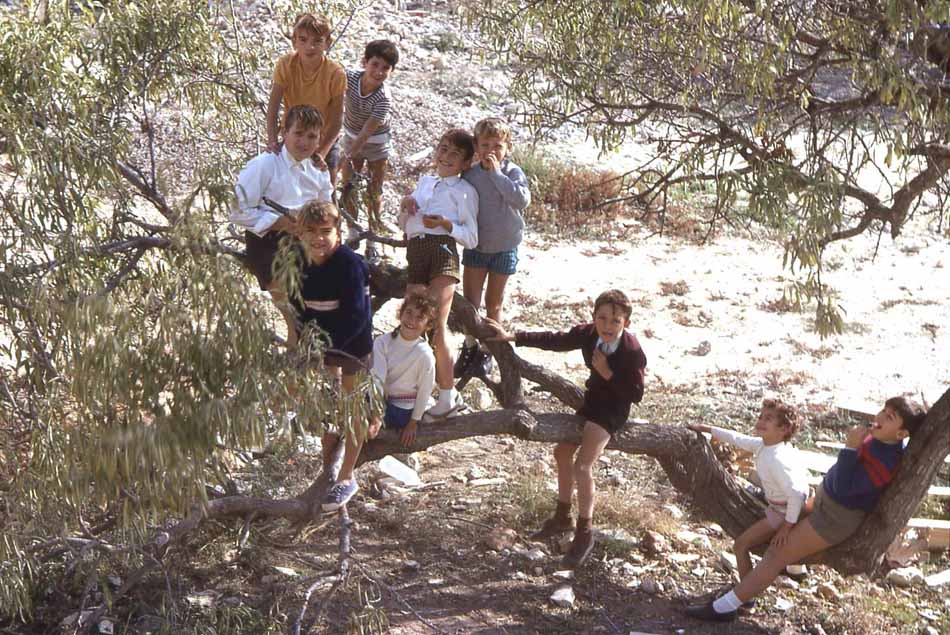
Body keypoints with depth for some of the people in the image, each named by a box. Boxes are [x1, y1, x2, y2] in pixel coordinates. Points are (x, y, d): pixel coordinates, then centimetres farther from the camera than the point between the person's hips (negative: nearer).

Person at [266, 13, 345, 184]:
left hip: (325, 140, -1)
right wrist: (272, 140, -37)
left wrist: (322, 152, -32)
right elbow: (273, 106, -23)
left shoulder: (336, 73, -27)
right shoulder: (285, 65, -23)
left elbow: (337, 118, -22)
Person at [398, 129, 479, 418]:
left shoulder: (464, 190, 12)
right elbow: (404, 225, 33)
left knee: (436, 327, -14)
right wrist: (405, 207, 11)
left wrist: (445, 223, -11)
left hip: (443, 248, -5)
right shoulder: (424, 182, 28)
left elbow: (471, 238, 5)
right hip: (415, 252, 5)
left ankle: (448, 394, -8)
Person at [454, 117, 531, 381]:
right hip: (474, 246, 2)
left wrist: (496, 173, -29)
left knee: (493, 303, 12)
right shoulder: (470, 175, -7)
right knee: (470, 300, 4)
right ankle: (470, 345, 23)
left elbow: (522, 199, -31)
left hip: (504, 247, -2)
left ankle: (487, 350, 27)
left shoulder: (512, 172, -14)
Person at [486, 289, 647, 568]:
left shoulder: (633, 352, -27)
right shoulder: (587, 334, -12)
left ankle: (584, 533, -2)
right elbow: (554, 341, -3)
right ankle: (562, 517, 36)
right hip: (593, 398, 8)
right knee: (563, 451, 18)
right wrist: (512, 337, -5)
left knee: (582, 466, -18)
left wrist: (608, 373, -28)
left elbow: (636, 394, -22)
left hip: (614, 409, -8)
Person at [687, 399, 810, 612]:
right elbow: (736, 439, 9)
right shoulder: (762, 445, -6)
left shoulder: (777, 460, -34)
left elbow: (797, 493, -38)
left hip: (783, 513, -10)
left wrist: (788, 526, -31)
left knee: (742, 544, -5)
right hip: (777, 505, 10)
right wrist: (706, 429, 14)